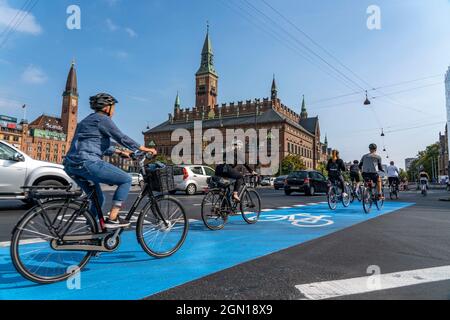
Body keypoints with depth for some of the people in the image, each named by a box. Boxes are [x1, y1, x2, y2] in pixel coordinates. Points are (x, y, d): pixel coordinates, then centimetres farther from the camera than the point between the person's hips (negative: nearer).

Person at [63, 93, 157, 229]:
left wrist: (120, 152, 30)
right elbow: (121, 138, -9)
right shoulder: (102, 119, -3)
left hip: (71, 165, 10)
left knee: (98, 199, 21)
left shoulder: (87, 120, 27)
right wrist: (144, 149, -2)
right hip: (88, 163, -10)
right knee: (126, 179, -3)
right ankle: (112, 219, -6)